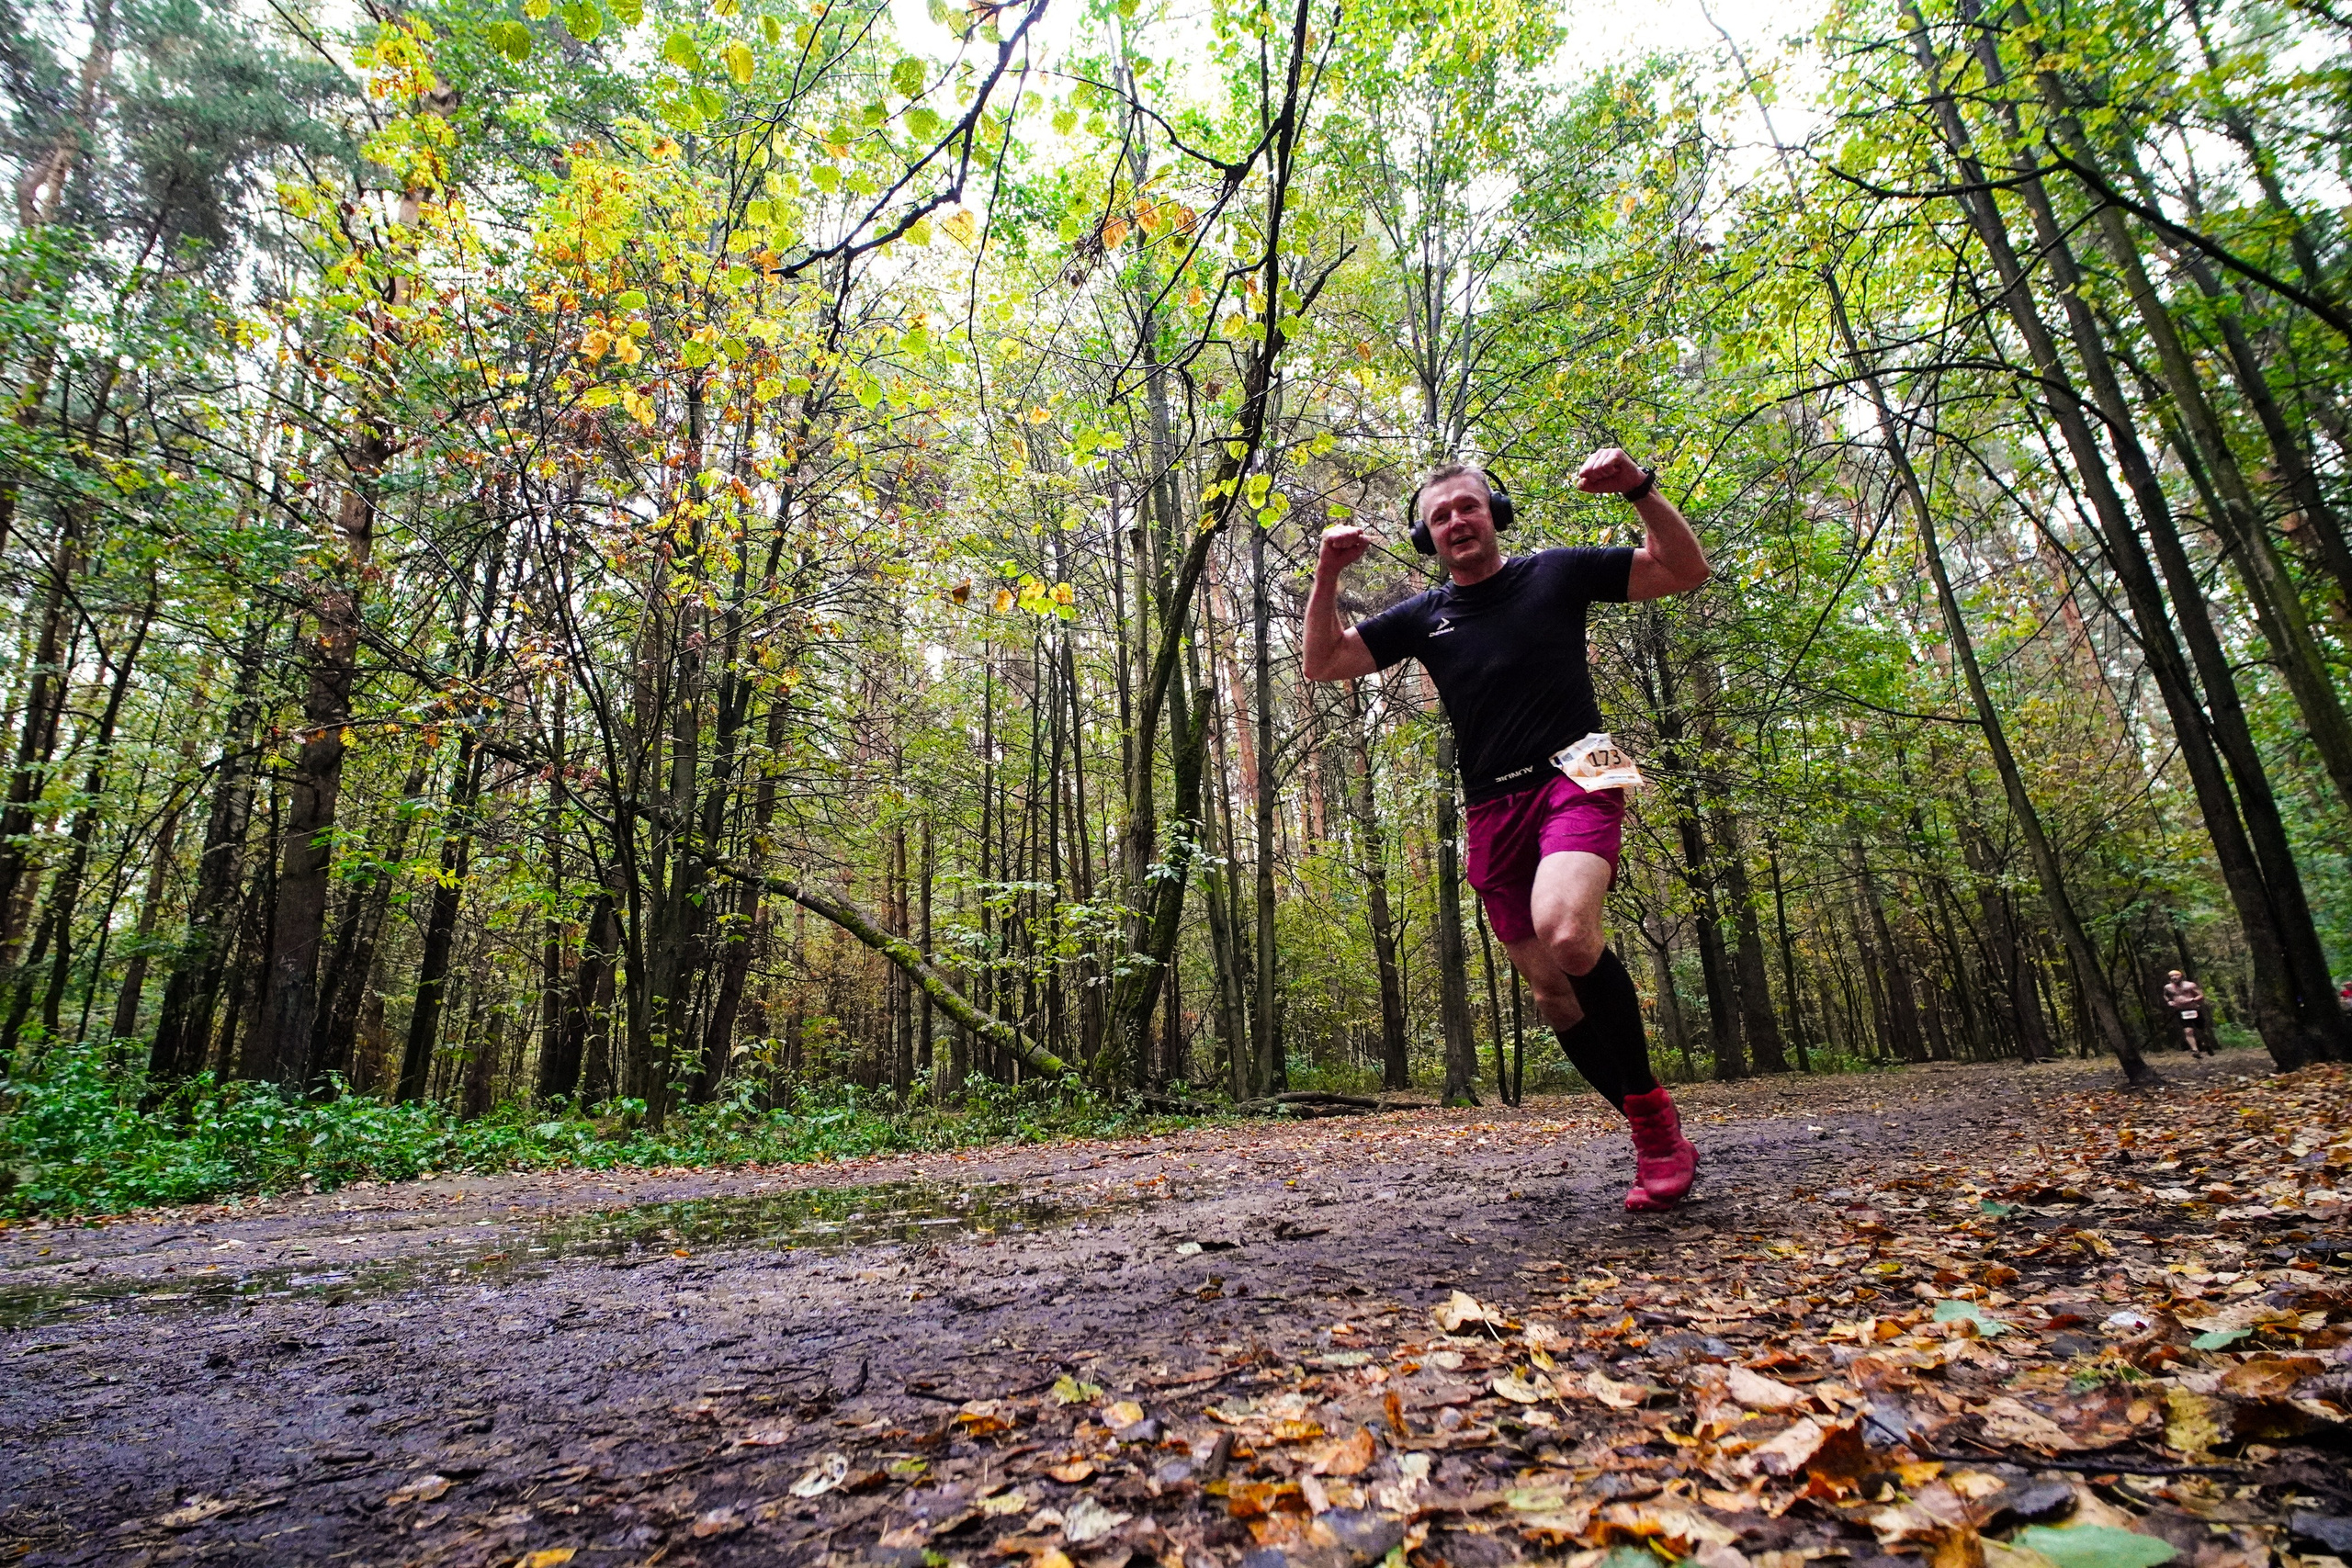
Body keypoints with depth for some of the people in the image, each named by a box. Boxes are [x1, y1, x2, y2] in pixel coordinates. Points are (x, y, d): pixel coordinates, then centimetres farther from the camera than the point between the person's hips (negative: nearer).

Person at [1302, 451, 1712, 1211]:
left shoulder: (1557, 572, 8)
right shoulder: (1422, 616, 15)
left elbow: (1686, 571, 8)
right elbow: (1322, 663, 12)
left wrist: (1640, 489, -7)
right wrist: (1327, 574, -1)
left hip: (1575, 783, -4)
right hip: (1495, 812, 4)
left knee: (1565, 932, -32)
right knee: (1553, 989, 4)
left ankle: (1650, 1104, -10)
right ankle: (1654, 1138, 23)